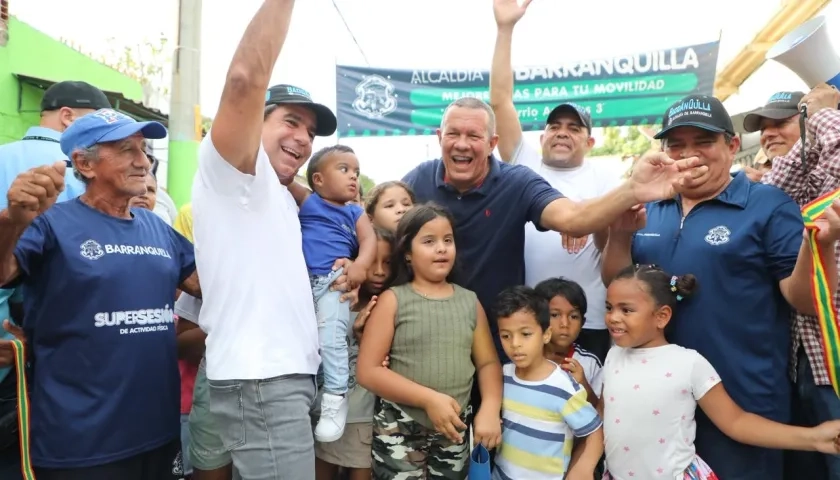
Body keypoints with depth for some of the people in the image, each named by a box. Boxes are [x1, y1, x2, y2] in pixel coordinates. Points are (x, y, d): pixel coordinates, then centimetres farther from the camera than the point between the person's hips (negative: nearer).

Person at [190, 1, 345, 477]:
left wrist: (342, 273, 12)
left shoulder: (280, 198, 19)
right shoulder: (227, 171, -7)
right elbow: (246, 80, -25)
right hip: (258, 383, -9)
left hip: (292, 375, 9)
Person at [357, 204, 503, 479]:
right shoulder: (393, 300, -7)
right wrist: (429, 399, -19)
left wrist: (490, 408, -12)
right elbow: (367, 371, -11)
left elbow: (488, 363, 6)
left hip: (454, 429, 4)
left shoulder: (470, 302, 4)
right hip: (400, 429, -3)